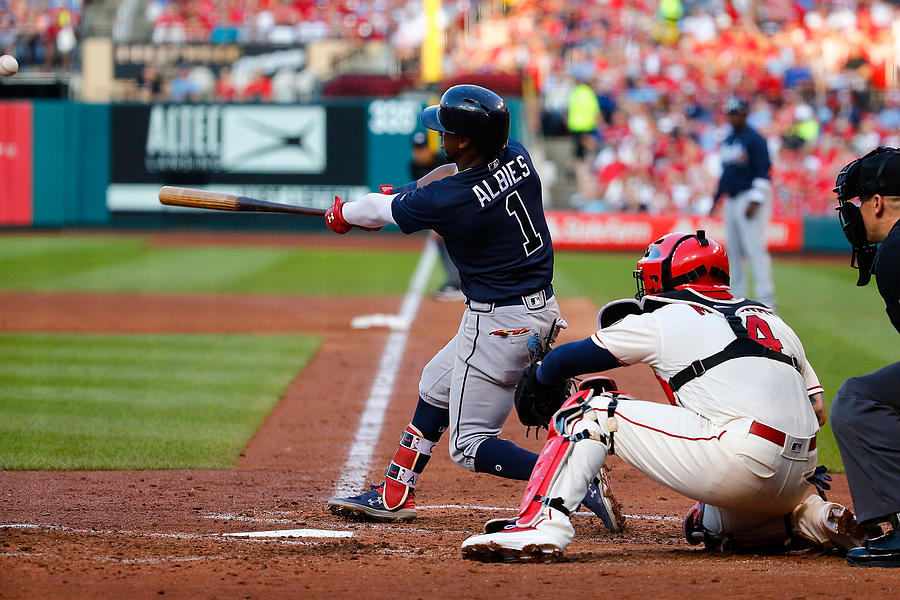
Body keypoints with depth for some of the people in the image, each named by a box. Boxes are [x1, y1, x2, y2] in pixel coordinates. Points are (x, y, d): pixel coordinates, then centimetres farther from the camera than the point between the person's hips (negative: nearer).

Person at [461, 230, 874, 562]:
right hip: (797, 480, 7)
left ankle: (541, 523, -16)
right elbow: (817, 410, 22)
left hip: (738, 460, -7)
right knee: (705, 526, 36)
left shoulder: (662, 320, 8)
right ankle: (813, 517, 13)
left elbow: (565, 361, 17)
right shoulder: (773, 321, 25)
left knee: (592, 412, 1)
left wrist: (534, 379, 39)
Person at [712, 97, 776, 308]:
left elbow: (764, 172, -15)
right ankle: (737, 297, 15)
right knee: (733, 251, 10)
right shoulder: (727, 141, 16)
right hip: (732, 201, 9)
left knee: (755, 248, -14)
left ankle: (765, 297, -17)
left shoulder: (754, 140, -10)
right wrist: (717, 196, 23)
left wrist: (755, 202, -22)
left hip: (751, 196, -9)